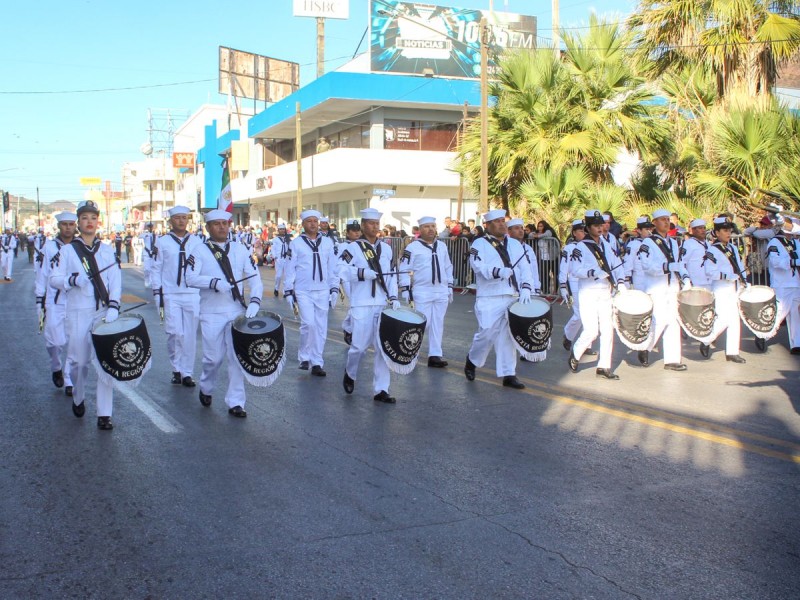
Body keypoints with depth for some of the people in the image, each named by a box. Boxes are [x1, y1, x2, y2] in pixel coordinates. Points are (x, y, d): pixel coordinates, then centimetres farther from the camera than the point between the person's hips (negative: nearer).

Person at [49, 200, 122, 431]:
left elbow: (115, 281, 2)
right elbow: (53, 278, 0)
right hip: (78, 313, -1)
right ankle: (78, 399, 34)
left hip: (104, 312, 1)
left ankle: (104, 414, -1)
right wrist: (73, 279, -20)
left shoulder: (107, 250, 8)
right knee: (79, 361, 4)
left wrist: (113, 307, -11)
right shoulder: (67, 250, 4)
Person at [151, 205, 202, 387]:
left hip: (193, 295, 2)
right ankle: (177, 368, 12)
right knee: (175, 333, -8)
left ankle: (187, 372, 13)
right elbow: (156, 269, 5)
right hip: (170, 295, -1)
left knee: (190, 336, 3)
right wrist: (157, 293, -1)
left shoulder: (197, 242, 8)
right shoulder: (162, 242, 4)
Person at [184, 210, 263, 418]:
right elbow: (190, 278, -12)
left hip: (237, 312, 2)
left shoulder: (239, 249, 8)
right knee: (214, 358, 3)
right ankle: (206, 389, 32)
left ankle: (235, 402, 9)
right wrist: (214, 282, -26)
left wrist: (254, 300, -11)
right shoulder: (200, 250, 0)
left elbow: (254, 277, 4)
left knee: (237, 358, 0)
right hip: (212, 314, -2)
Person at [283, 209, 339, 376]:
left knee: (320, 328, 5)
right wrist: (288, 291, -2)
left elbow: (333, 267, 10)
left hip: (323, 291, 3)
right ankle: (304, 356, 4)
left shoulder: (328, 242, 8)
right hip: (303, 292, -3)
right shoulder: (296, 243, 1)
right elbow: (290, 269, 2)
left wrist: (334, 289, 7)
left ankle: (317, 363, 14)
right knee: (308, 323, -17)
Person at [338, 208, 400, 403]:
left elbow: (392, 275, 14)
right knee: (360, 345, -3)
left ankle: (381, 390, 6)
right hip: (362, 305, -4)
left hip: (383, 305, 4)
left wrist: (394, 297, 2)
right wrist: (363, 273, -25)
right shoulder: (353, 248, -2)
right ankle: (350, 374, 29)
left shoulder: (386, 249, 13)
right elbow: (342, 270, -12)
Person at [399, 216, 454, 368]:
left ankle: (435, 355, 8)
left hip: (441, 291, 5)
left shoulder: (442, 246, 12)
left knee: (437, 323, 4)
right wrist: (405, 289, -11)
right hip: (422, 291, -5)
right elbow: (404, 269, -7)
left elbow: (448, 268, 18)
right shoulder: (413, 247, -6)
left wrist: (450, 287, 14)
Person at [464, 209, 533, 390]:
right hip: (490, 299, -4)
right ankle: (472, 360, 20)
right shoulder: (479, 244, 1)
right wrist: (498, 271, -30)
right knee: (487, 333, -8)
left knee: (508, 336, 6)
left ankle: (508, 375, 11)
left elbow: (525, 267, 11)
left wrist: (526, 287, -5)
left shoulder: (515, 244, 16)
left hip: (513, 298, 5)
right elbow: (478, 265, -15)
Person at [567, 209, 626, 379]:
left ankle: (604, 367, 10)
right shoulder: (580, 247, -6)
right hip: (588, 294, -6)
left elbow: (617, 265, 16)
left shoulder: (606, 246, 14)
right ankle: (575, 354, 17)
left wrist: (620, 282, 1)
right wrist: (594, 272, -27)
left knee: (607, 329, 2)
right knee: (591, 330, -10)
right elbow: (574, 270, -18)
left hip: (605, 293, 6)